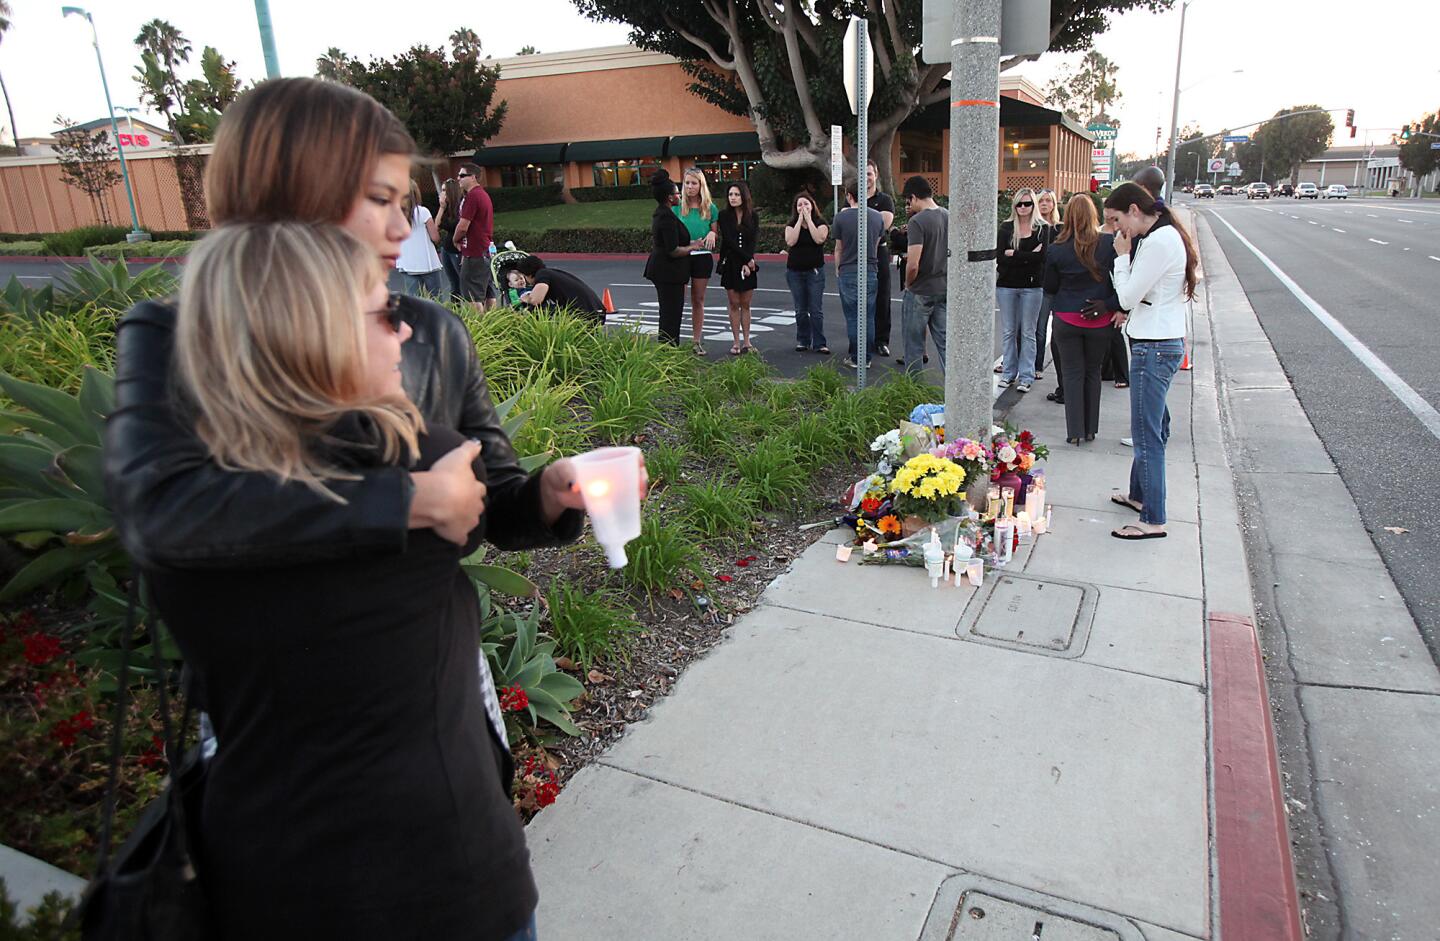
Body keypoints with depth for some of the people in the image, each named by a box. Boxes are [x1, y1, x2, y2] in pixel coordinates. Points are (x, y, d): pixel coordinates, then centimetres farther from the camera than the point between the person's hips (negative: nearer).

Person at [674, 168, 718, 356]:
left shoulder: (710, 208, 3)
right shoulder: (677, 207, 0)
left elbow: (715, 233, 10)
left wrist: (712, 234, -14)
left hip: (702, 257, 1)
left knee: (698, 300, 10)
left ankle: (697, 340, 18)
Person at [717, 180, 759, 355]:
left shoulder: (753, 216, 4)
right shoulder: (724, 215, -1)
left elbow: (753, 241, -2)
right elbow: (728, 240, -9)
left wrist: (747, 264, -14)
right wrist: (748, 259, -12)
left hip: (748, 265, 1)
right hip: (730, 264, -1)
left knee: (745, 304, 5)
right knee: (734, 304, 1)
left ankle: (746, 342, 9)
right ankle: (736, 342, 5)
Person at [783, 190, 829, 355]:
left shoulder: (821, 222, 0)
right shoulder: (792, 224, 6)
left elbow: (819, 239, -20)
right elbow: (790, 241, -14)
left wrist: (808, 218, -13)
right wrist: (800, 219, -11)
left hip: (815, 271, -2)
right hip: (794, 271, 2)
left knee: (816, 310, -5)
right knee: (800, 310, 8)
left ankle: (819, 343, -1)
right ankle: (803, 341, 18)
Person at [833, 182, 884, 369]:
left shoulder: (842, 217, -6)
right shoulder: (877, 216, 4)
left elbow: (839, 248, 1)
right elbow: (877, 244, 13)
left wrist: (837, 269, 16)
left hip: (848, 271, -3)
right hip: (870, 271, 3)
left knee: (852, 317, 2)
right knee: (868, 316, 7)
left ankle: (855, 358, 5)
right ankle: (868, 357, 11)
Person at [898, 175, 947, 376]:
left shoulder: (917, 221, -17)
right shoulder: (949, 217, 5)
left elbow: (913, 265, -23)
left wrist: (908, 284, -5)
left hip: (920, 292, -6)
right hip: (944, 289, 6)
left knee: (914, 344, 7)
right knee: (945, 341, 10)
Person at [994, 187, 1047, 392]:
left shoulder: (1041, 229, 1)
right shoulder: (1005, 227, 3)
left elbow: (1041, 257, -12)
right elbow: (999, 256, -8)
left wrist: (1013, 254, -12)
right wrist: (1028, 257, -12)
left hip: (1031, 286, -1)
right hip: (1006, 285, 1)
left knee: (1028, 332, 4)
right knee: (1008, 331, 8)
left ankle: (1026, 376, 9)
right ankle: (1008, 372, 18)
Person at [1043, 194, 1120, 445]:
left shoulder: (1056, 249, -6)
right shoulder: (1110, 243, -8)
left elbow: (1050, 288, 5)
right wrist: (1110, 304, -9)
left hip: (1066, 319, -1)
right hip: (1099, 321, 1)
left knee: (1072, 373, 8)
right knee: (1093, 372, 15)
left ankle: (1074, 431, 6)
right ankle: (1090, 429, 22)